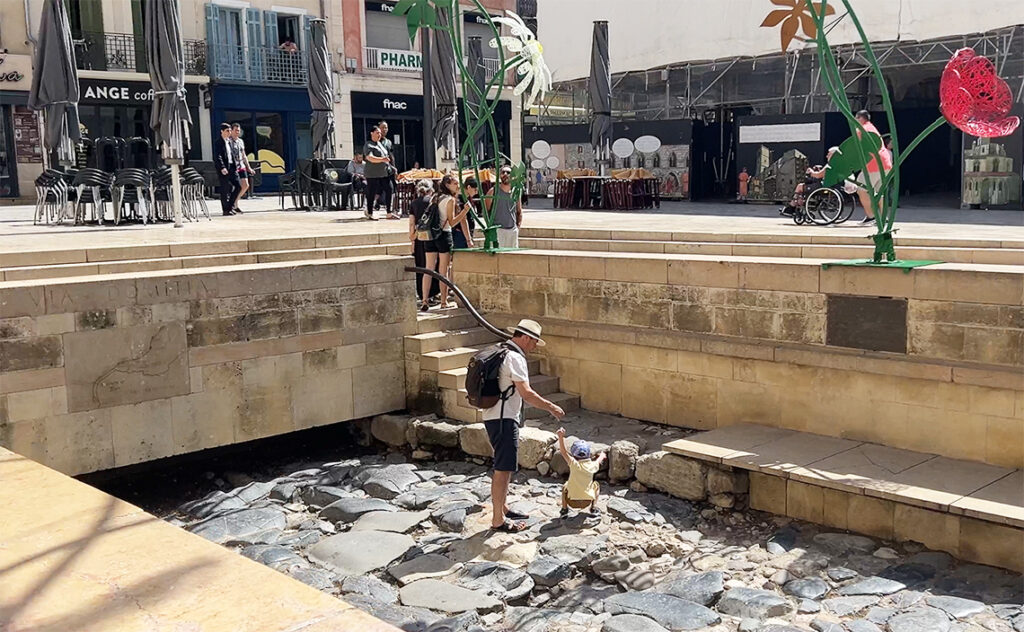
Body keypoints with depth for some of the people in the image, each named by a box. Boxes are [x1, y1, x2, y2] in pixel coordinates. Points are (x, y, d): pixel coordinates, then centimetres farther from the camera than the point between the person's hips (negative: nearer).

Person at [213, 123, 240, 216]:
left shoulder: (230, 142, 16)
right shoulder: (218, 143, -6)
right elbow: (218, 157, -14)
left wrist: (236, 166, 13)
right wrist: (222, 168, -23)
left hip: (232, 168, 7)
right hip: (224, 169, -7)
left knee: (237, 186, 3)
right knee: (225, 189, -3)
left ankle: (230, 206, 15)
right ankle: (225, 209, 5)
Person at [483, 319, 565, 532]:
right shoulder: (515, 358, -16)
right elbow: (526, 393, -22)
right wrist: (551, 407, -14)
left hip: (494, 417, 11)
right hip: (503, 419, -11)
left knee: (504, 467, 20)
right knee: (503, 469, -6)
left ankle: (503, 509, 30)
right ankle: (498, 520, -2)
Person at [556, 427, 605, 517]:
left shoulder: (574, 464, -17)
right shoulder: (592, 465, -9)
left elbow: (563, 451, -25)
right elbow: (599, 460, 15)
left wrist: (561, 437, -36)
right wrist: (602, 455, 38)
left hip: (572, 502, -1)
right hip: (587, 502, 1)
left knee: (565, 486, 31)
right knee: (596, 485, 28)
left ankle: (564, 509, 20)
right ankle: (594, 507, 18)